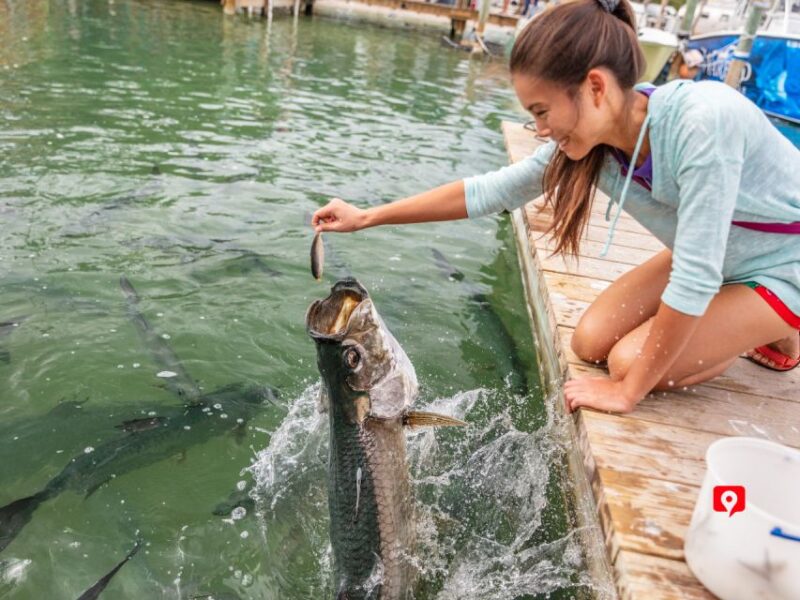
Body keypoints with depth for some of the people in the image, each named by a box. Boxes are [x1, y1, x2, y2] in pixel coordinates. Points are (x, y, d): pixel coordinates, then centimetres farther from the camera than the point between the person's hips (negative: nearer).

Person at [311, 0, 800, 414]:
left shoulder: (704, 121, -38)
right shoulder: (585, 142, -17)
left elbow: (695, 279, -34)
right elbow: (487, 192, -9)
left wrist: (629, 391, -25)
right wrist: (367, 218, -7)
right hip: (705, 256, 6)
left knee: (630, 362, -16)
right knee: (591, 342, -1)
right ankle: (748, 326, 17)